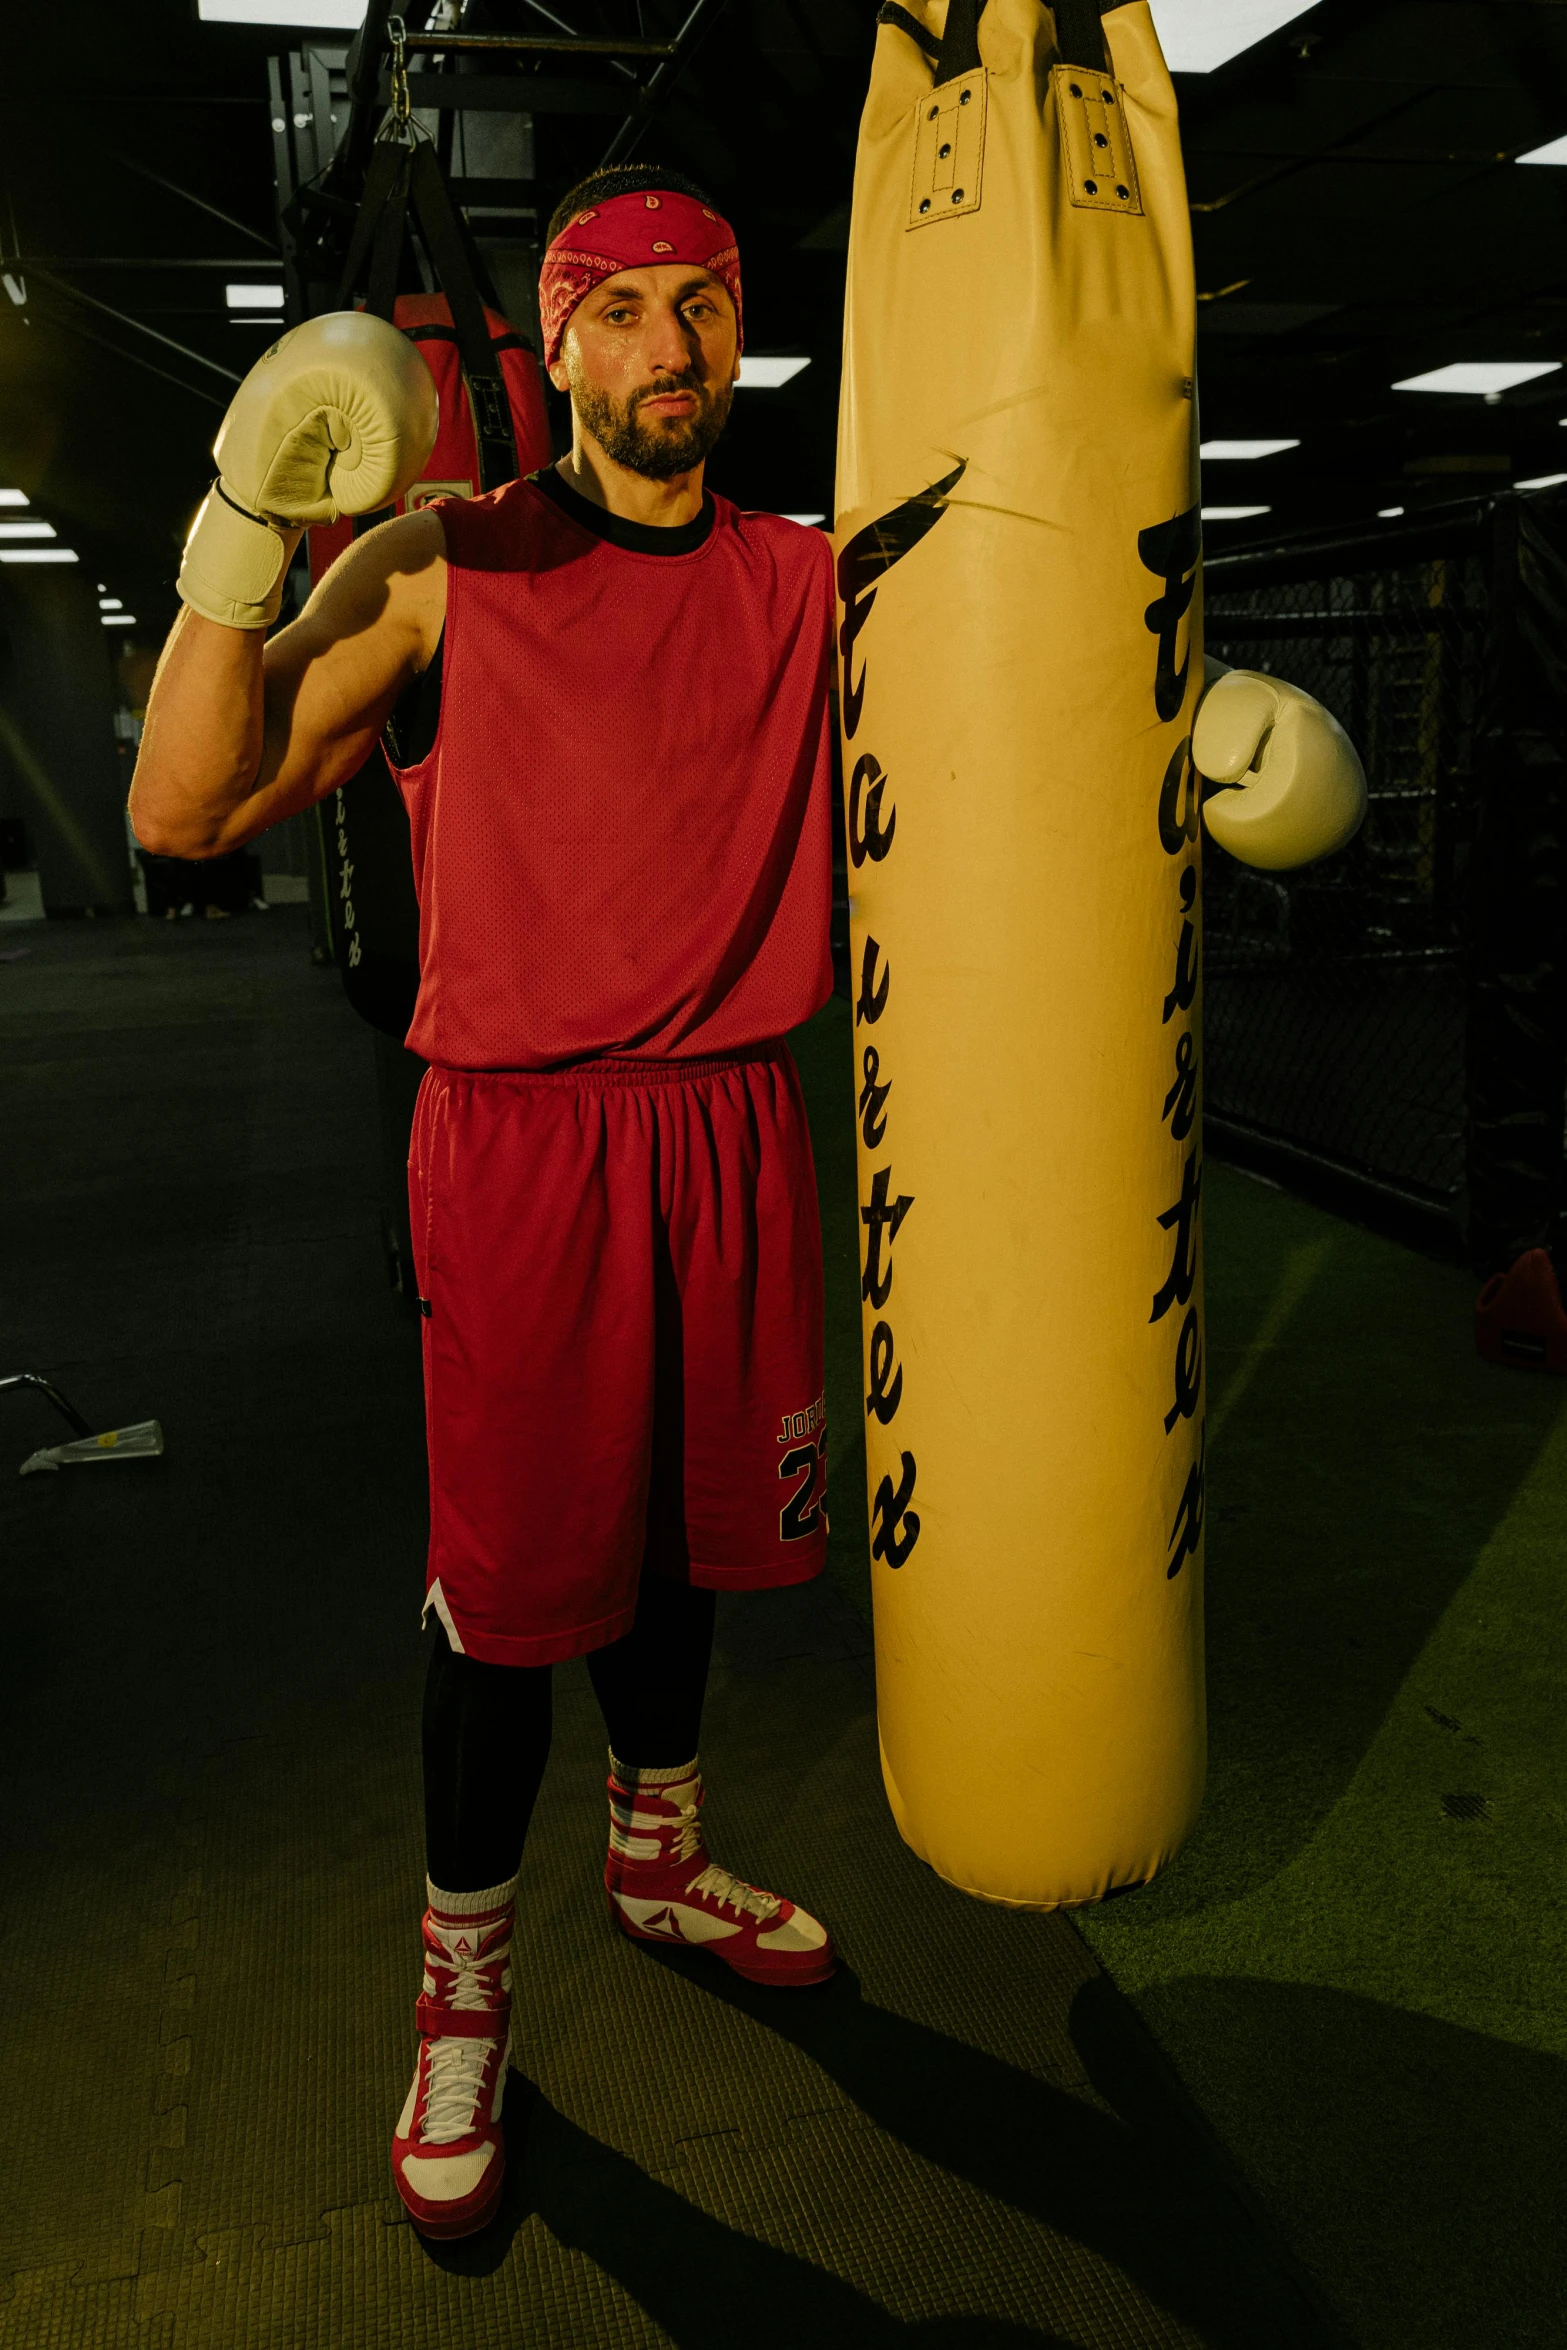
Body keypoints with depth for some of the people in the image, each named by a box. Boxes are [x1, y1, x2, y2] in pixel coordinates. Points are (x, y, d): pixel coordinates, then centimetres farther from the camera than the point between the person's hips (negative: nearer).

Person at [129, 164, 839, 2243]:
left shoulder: (813, 585, 7)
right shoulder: (446, 566, -3)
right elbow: (185, 811, -8)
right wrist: (241, 528, -18)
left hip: (731, 1124, 4)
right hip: (518, 1133, -3)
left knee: (681, 1528, 18)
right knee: (509, 1578, 4)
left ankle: (659, 1860, 44)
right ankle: (465, 1992, 28)